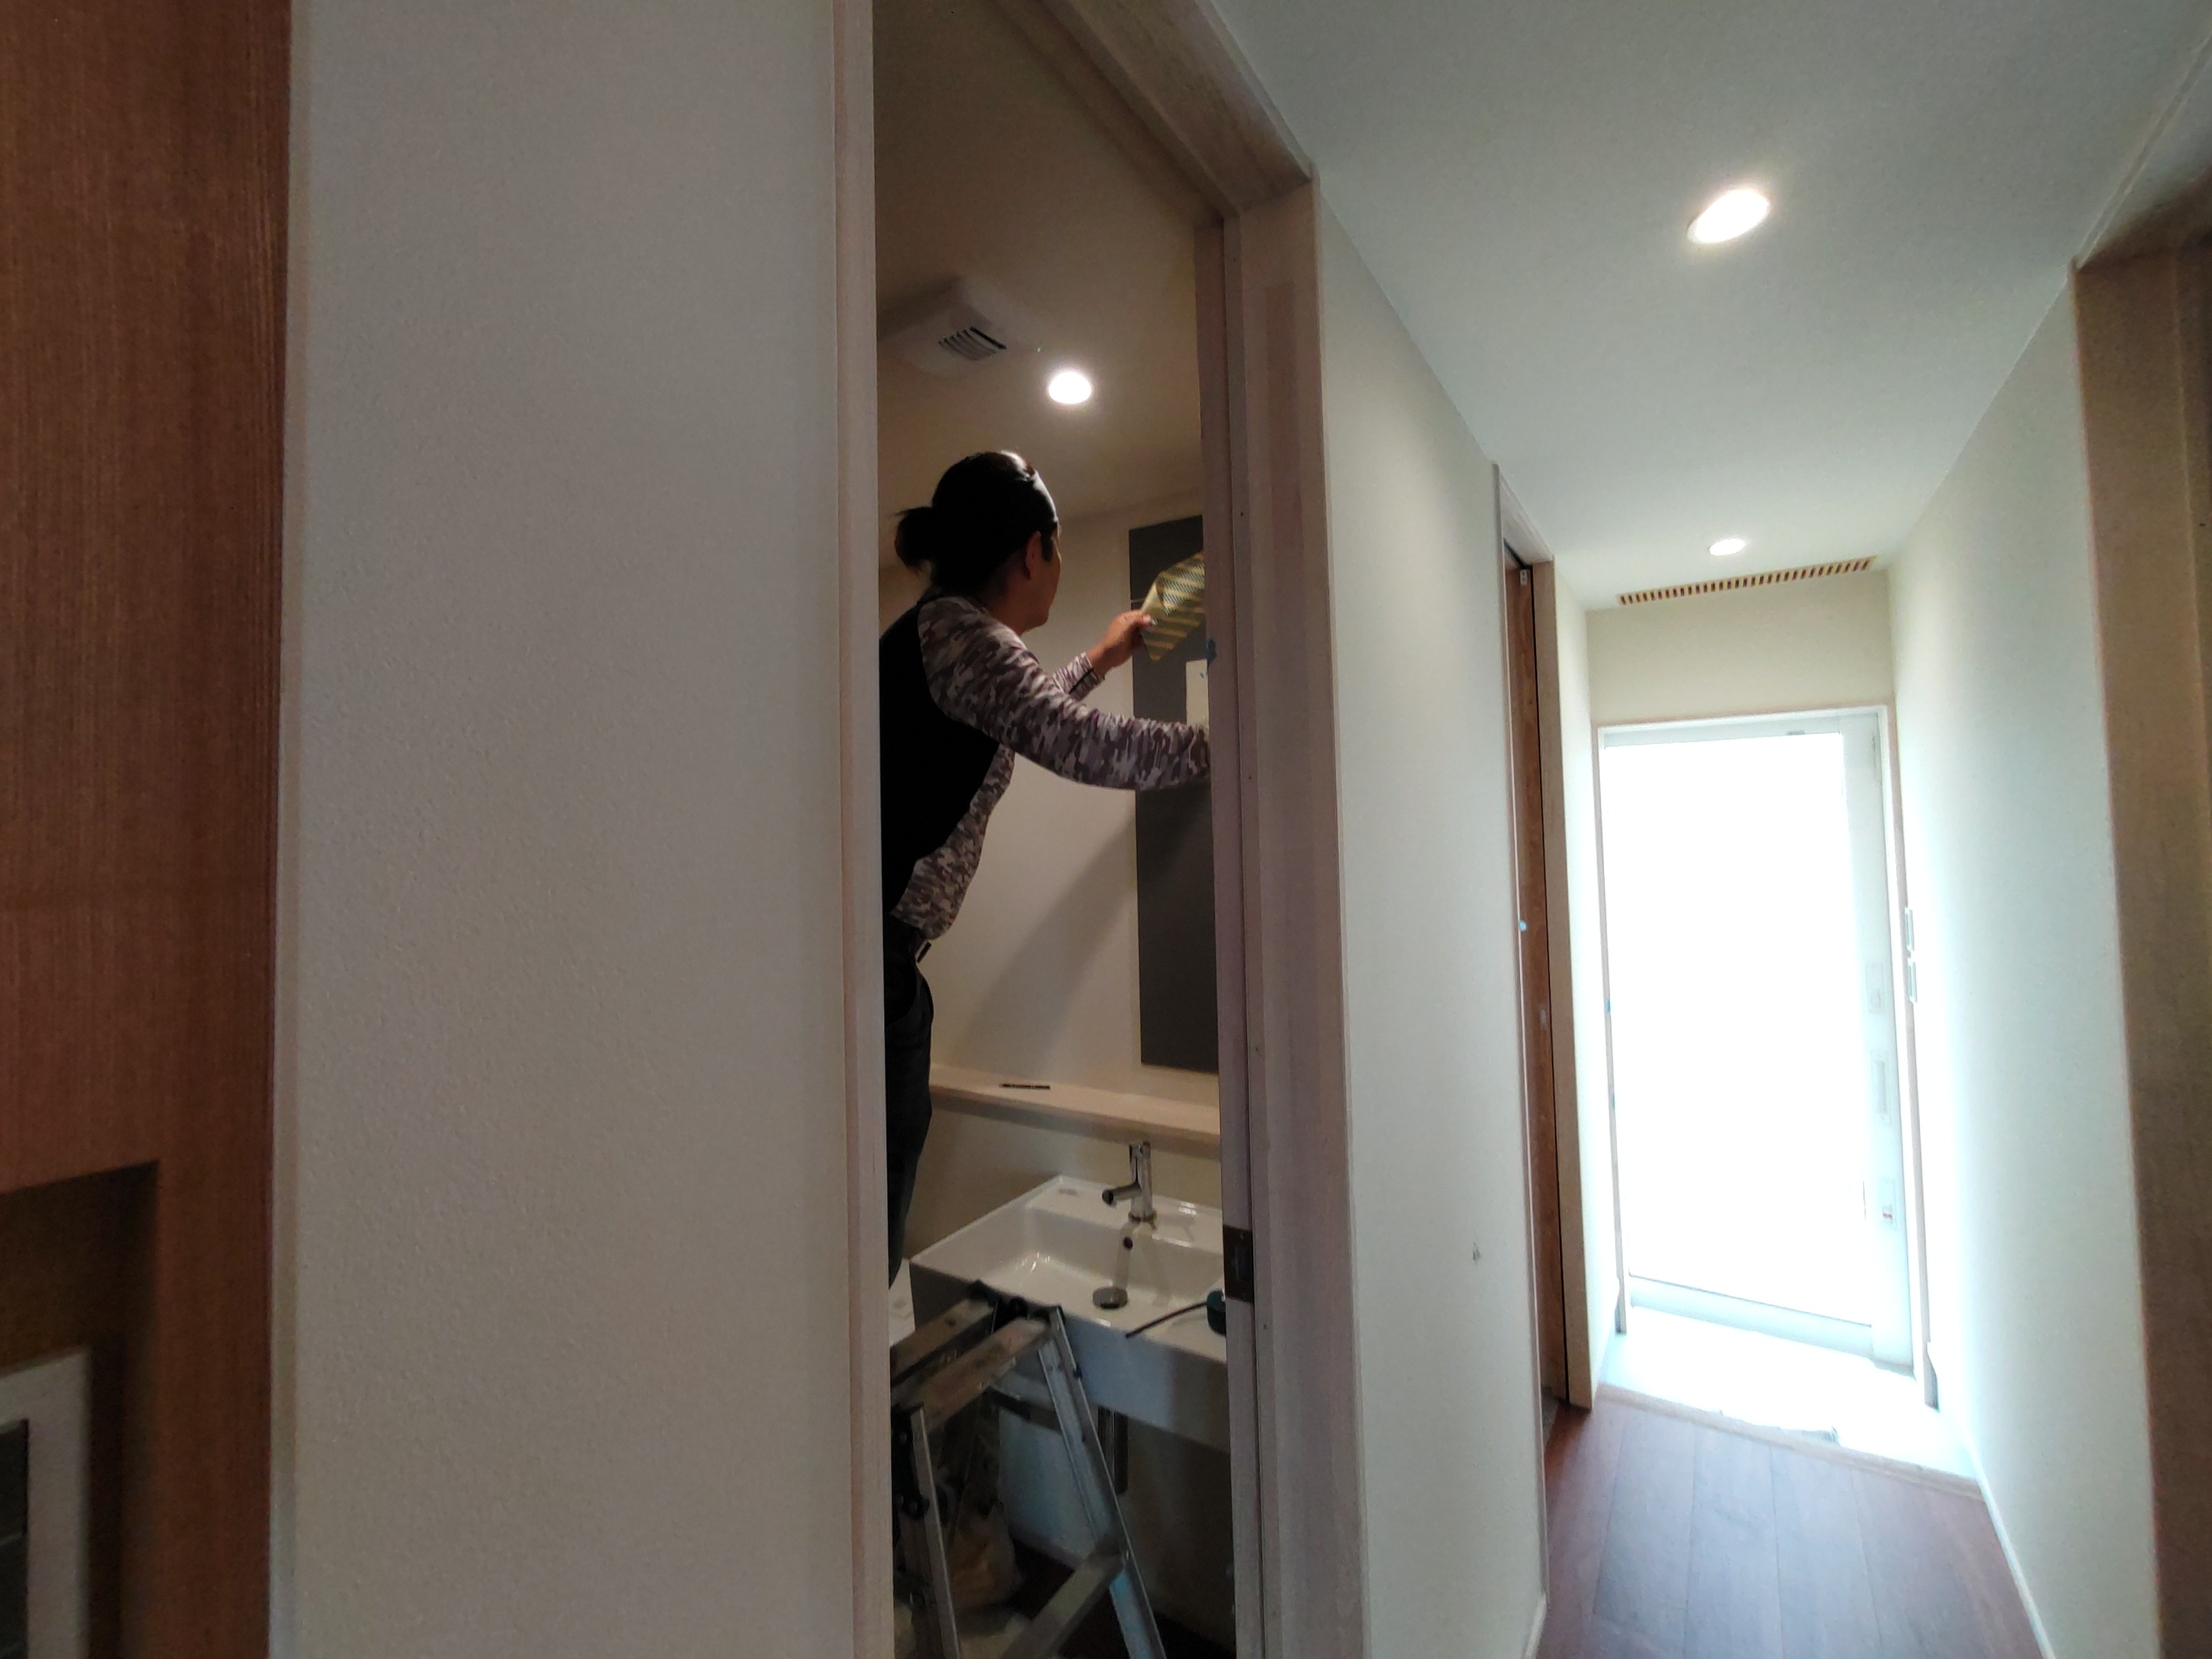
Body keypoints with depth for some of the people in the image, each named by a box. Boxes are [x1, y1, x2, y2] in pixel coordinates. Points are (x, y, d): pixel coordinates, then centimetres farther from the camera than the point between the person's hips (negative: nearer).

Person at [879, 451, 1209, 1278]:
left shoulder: (936, 631, 19)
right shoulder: (956, 631, -12)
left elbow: (1027, 714, 36)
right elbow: (1085, 746, -23)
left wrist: (1100, 660, 45)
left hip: (883, 956, 10)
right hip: (870, 958, -10)